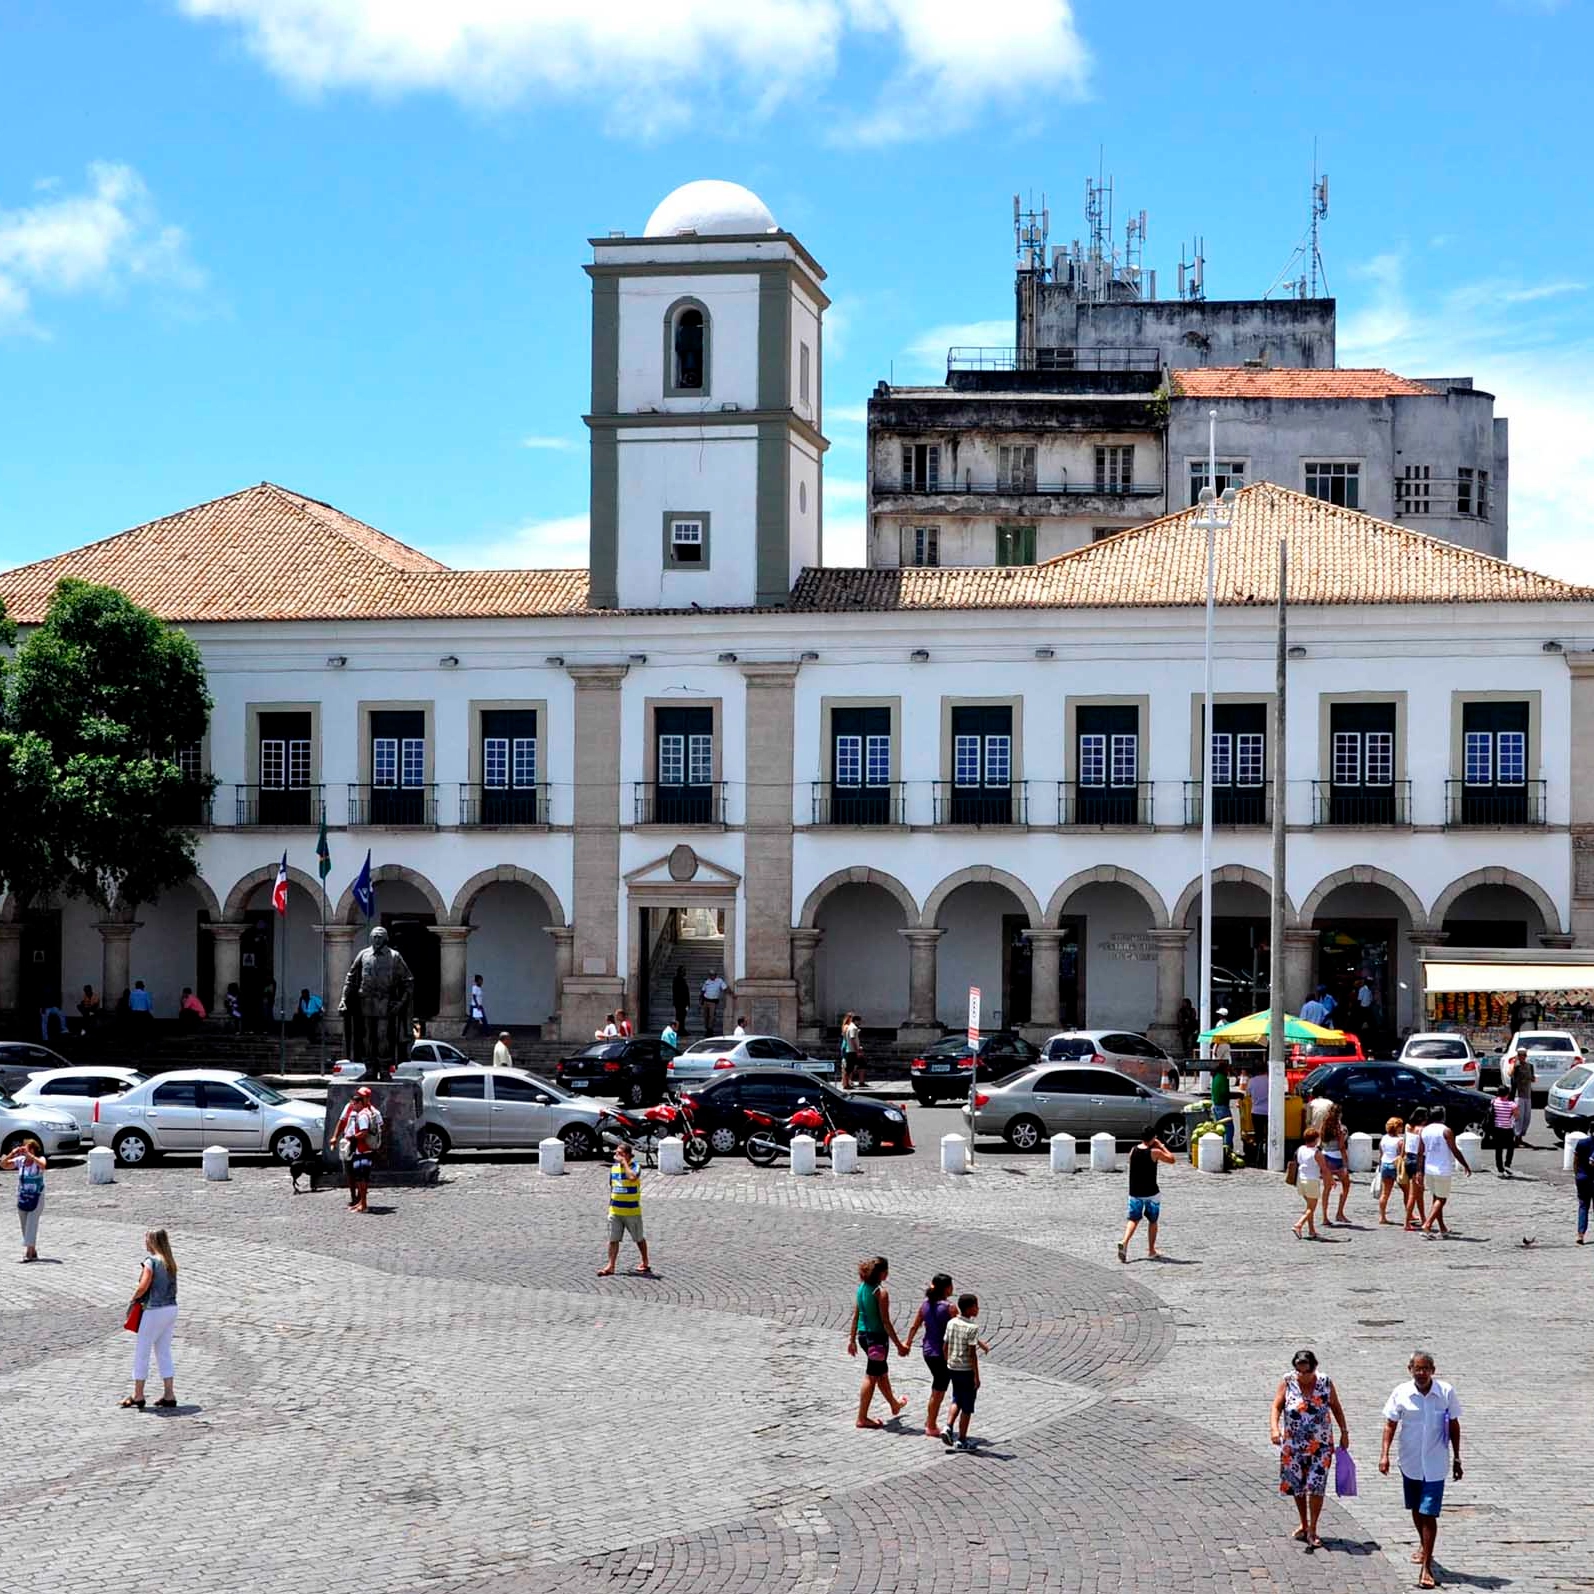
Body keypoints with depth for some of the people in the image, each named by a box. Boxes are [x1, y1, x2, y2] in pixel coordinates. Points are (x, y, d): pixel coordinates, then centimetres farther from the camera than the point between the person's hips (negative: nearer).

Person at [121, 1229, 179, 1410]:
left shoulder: (151, 1261, -13)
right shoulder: (170, 1262, 9)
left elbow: (143, 1287, -21)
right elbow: (172, 1287, 8)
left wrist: (133, 1298, -2)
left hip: (155, 1310, -7)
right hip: (171, 1308, 7)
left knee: (141, 1352, 4)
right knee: (164, 1353, 13)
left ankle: (138, 1395, 10)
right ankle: (169, 1394, 11)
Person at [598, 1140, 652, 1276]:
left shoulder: (635, 1166, -11)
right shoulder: (614, 1167, 7)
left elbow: (632, 1177, -35)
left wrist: (624, 1162, -24)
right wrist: (610, 1205, 16)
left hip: (632, 1211, -5)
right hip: (615, 1211, 5)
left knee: (639, 1239, 10)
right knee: (613, 1239, 1)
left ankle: (645, 1263, 26)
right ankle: (610, 1266, 4)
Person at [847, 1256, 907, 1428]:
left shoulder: (861, 1288, 3)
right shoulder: (881, 1292, -19)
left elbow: (855, 1316, 8)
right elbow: (886, 1322, -18)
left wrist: (852, 1339, 15)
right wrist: (898, 1345, -12)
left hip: (863, 1335, 8)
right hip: (877, 1337, -8)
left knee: (882, 1372, 26)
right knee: (871, 1377, 2)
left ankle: (894, 1405, 46)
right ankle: (862, 1418, 7)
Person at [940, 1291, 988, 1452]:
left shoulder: (951, 1323, 2)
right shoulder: (972, 1327, -17)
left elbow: (946, 1346, 8)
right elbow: (972, 1353, -18)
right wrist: (976, 1376, -13)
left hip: (953, 1368, 6)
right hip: (967, 1370, -6)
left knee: (957, 1400, 23)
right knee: (967, 1406, 5)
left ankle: (948, 1427, 5)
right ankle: (961, 1440, 9)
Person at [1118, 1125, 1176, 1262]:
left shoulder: (1133, 1151, 0)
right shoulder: (1154, 1152, -13)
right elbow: (1172, 1159, -1)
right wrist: (1161, 1146, 5)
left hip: (1134, 1193, 3)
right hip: (1151, 1193, -3)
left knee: (1133, 1219, 6)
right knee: (1153, 1221, 14)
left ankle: (1124, 1242, -19)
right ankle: (1151, 1250, 21)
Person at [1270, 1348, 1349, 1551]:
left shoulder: (1325, 1383, -6)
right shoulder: (1288, 1382, -8)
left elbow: (1336, 1408, 7)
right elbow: (1276, 1406, -9)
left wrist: (1344, 1433, 7)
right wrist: (1275, 1428, -24)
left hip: (1320, 1445, -1)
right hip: (1293, 1445, 1)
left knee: (1316, 1486, -7)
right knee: (1296, 1485, 12)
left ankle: (1312, 1531, 4)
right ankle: (1304, 1525, 32)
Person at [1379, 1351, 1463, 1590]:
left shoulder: (1446, 1393, -9)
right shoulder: (1401, 1393, -8)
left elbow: (1453, 1425, 2)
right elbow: (1391, 1424, -1)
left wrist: (1456, 1458, 5)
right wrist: (1384, 1454, -9)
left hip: (1435, 1464, -3)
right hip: (1410, 1462, 3)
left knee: (1429, 1514, -9)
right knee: (1416, 1510, 21)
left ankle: (1426, 1567, -6)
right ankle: (1424, 1545, 48)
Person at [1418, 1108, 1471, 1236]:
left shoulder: (1424, 1131, 6)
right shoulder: (1446, 1131, -11)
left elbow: (1422, 1153, 8)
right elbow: (1455, 1151, -11)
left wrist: (1421, 1172, 12)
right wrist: (1466, 1166, -1)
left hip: (1428, 1169, 6)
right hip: (1443, 1171, -6)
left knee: (1435, 1198, 16)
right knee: (1441, 1199, 0)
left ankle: (1442, 1228, 23)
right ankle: (1427, 1225, -15)